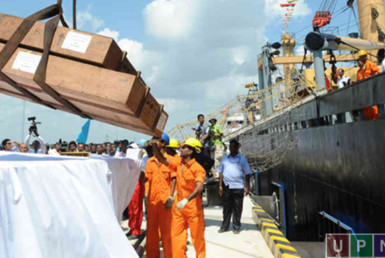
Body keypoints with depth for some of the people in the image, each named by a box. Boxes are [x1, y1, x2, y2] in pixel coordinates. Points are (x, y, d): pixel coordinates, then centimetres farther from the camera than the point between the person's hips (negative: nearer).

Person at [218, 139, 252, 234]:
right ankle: (224, 226, 16)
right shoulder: (225, 159, 12)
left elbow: (247, 174, 4)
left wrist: (247, 187, -4)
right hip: (227, 186, 2)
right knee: (226, 207, 7)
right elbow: (221, 173, 14)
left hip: (238, 187, -2)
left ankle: (236, 227, 13)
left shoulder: (242, 159, 5)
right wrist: (220, 186, 8)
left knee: (237, 208, 3)